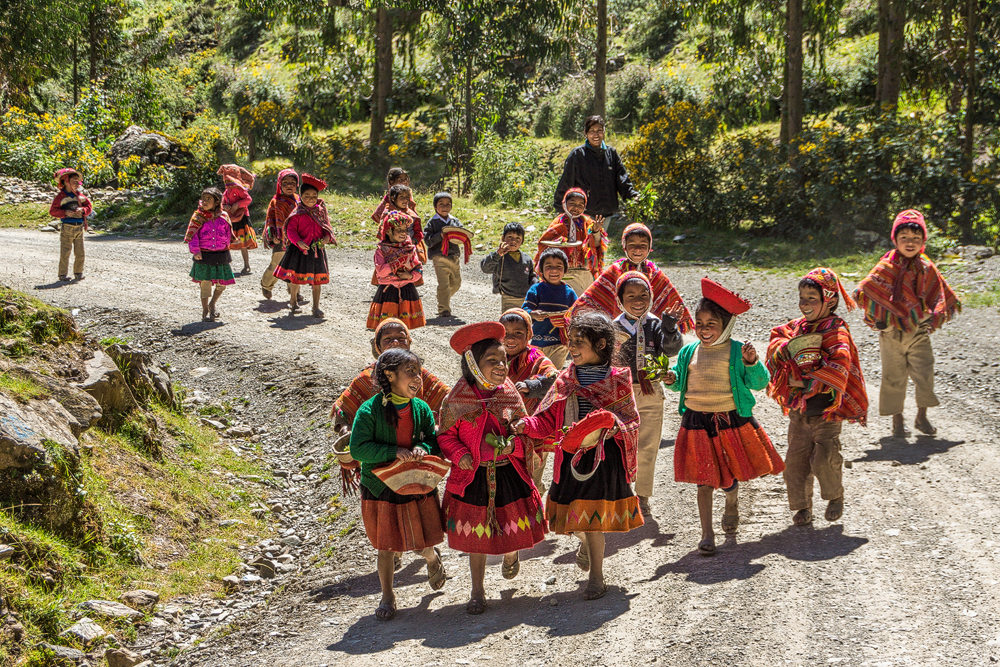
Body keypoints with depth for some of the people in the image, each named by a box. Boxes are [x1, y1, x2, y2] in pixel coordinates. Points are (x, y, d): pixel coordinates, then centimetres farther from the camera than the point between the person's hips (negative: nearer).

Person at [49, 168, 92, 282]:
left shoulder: (80, 196, 9)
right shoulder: (60, 196, -6)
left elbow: (89, 207, 13)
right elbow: (53, 211, -8)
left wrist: (82, 210, -8)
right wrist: (65, 212, -20)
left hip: (79, 227, 5)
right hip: (67, 228, -5)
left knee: (80, 253, 8)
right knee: (65, 253, -4)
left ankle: (78, 272, 21)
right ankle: (63, 274, 2)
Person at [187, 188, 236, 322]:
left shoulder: (223, 217, 3)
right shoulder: (198, 217, -4)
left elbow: (228, 234, 14)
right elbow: (192, 235, -7)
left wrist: (225, 247, 12)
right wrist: (195, 250, -19)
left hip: (221, 255, 3)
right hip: (204, 255, -3)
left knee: (222, 283, 8)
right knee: (206, 283, -3)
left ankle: (212, 304, 33)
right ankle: (205, 312, 9)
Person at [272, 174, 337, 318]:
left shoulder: (320, 212, 4)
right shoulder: (297, 214, -7)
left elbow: (326, 227, 9)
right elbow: (291, 230, -10)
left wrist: (327, 237, -12)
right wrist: (298, 241, -25)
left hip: (317, 249, 3)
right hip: (300, 249, -3)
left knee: (317, 279, 4)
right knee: (295, 277, 8)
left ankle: (316, 307, 12)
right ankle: (293, 300, 31)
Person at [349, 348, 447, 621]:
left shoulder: (421, 408, -2)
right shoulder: (370, 410, -14)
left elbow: (435, 441, 5)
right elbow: (358, 448, -16)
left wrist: (423, 448, -19)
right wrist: (394, 452, -25)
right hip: (382, 488, -3)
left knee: (423, 542, 8)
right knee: (386, 547, 6)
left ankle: (432, 558, 45)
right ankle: (387, 597, 23)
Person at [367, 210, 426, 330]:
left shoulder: (410, 249, 7)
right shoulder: (381, 250, -3)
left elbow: (418, 271, 7)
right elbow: (380, 271, -17)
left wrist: (410, 275, -16)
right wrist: (401, 258, -18)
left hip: (407, 291, 3)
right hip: (387, 292, -3)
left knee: (404, 327, 4)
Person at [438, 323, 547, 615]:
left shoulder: (511, 396, -3)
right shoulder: (458, 399, -9)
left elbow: (526, 434, 3)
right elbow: (445, 434, -1)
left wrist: (514, 445, -18)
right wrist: (459, 454, -17)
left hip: (509, 475, 2)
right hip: (472, 477, -1)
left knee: (514, 528, 11)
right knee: (475, 536, 9)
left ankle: (510, 556, 49)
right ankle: (477, 591, 24)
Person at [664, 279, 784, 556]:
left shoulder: (737, 351, -5)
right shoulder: (688, 352, 5)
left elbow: (759, 383, -7)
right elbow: (682, 382, 18)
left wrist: (752, 362, -24)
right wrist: (672, 380, -4)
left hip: (731, 420, -1)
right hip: (696, 422, 1)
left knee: (729, 475, 12)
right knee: (704, 480, -1)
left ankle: (732, 503, 47)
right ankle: (707, 533, 5)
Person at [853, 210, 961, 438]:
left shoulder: (927, 268, 0)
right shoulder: (887, 267, -8)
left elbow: (942, 295, 12)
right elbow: (862, 293, -7)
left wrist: (933, 319, 2)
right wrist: (878, 317, -8)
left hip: (919, 332, 2)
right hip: (892, 332, -2)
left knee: (924, 375, -4)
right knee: (894, 377, 6)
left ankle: (922, 416, 13)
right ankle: (897, 420, 18)